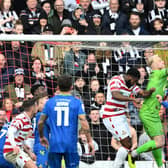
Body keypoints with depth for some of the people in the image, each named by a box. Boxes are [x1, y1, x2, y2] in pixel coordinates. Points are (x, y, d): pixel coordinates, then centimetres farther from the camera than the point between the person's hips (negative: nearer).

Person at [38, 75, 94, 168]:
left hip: (55, 144, 1)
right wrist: (90, 140, -3)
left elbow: (41, 122, 9)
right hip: (70, 144, -1)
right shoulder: (76, 102, -1)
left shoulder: (50, 102, 5)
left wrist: (41, 137, 25)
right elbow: (83, 122, -9)